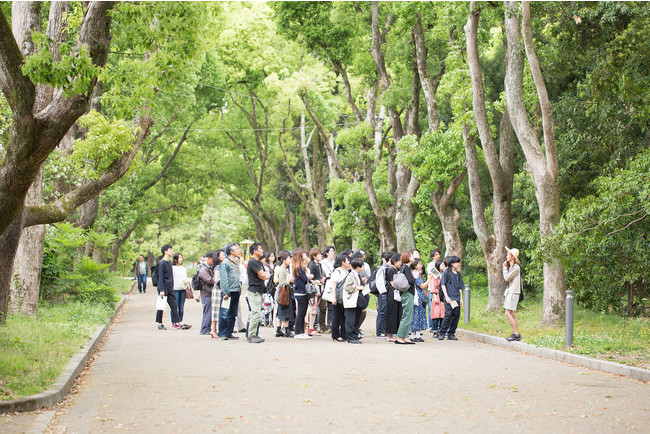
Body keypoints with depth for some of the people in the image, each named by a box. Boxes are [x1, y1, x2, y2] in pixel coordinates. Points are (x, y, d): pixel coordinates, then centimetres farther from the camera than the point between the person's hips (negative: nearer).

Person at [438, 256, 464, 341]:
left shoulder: (458, 274, 16)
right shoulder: (446, 272, 1)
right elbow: (443, 285, -3)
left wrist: (461, 299, 13)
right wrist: (446, 297, -11)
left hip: (457, 299, 6)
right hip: (449, 298, -6)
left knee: (456, 315, 2)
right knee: (448, 314, -14)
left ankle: (451, 334, 9)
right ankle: (442, 333, -8)